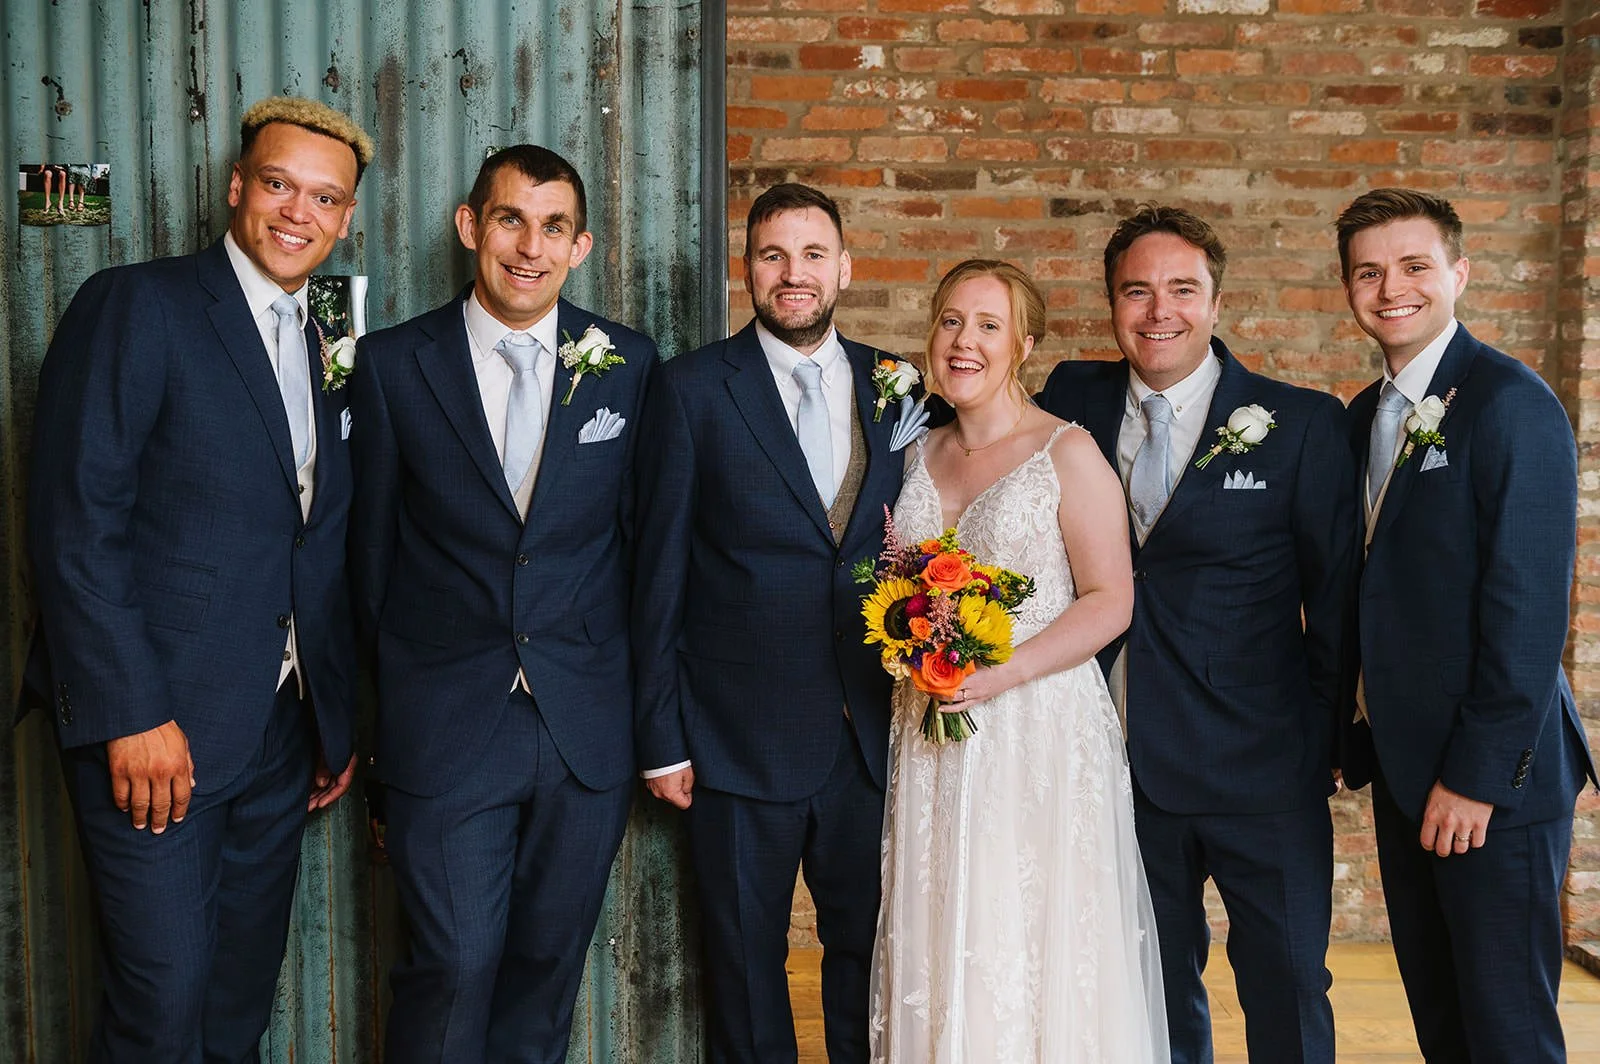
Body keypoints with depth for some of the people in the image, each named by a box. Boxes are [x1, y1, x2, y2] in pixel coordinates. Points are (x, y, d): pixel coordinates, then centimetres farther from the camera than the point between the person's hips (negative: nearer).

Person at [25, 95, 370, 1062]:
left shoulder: (326, 353, 13)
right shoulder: (135, 306, -8)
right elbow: (74, 525, -14)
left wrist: (339, 721, 12)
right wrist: (132, 717, -18)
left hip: (282, 731, 6)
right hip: (154, 727, -6)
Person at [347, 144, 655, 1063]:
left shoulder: (631, 364, 1)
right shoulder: (393, 365, -3)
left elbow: (642, 536, 6)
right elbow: (374, 544, 4)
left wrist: (643, 696, 8)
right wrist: (397, 687, 9)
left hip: (590, 726, 2)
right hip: (445, 725, -2)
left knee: (550, 961, 15)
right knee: (455, 963, 1)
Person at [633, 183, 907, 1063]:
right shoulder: (693, 388, -4)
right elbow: (660, 574, -4)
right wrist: (662, 736, -6)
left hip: (873, 735, 3)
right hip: (742, 740, -3)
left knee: (869, 954, 15)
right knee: (746, 963, 12)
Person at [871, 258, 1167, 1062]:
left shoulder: (1068, 453, -5)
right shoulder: (920, 455, 12)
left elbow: (1109, 601, -8)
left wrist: (1003, 673, -18)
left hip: (1041, 729, -5)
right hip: (933, 738, 5)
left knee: (1036, 950, -1)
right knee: (939, 943, 8)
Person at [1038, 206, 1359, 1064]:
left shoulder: (1302, 424, -6)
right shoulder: (1074, 400, 3)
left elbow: (1336, 592, -1)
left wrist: (1328, 730, 1)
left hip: (1264, 769, -3)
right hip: (1122, 761, 3)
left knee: (1287, 994, 8)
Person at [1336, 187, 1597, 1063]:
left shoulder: (1511, 403, -13)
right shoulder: (1364, 417, 11)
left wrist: (1480, 775, -18)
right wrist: (1363, 741, 9)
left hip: (1494, 774, -7)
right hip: (1405, 768, 8)